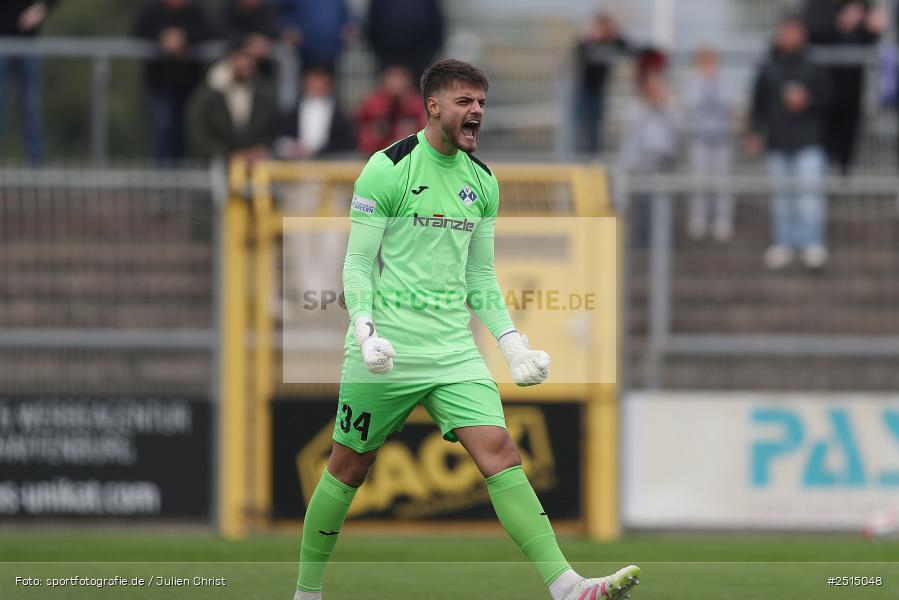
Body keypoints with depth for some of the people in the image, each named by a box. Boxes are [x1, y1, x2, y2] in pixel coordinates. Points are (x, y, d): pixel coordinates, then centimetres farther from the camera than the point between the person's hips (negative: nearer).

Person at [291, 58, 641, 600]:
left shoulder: (483, 181, 12)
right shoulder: (388, 169, -7)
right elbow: (357, 265, -6)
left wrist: (511, 343, 9)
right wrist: (366, 331, -20)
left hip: (454, 350, 4)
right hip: (386, 351, -4)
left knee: (499, 451, -11)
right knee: (351, 467, 6)